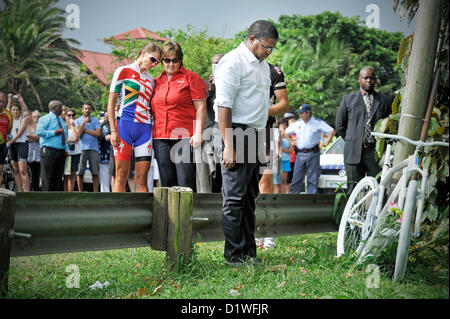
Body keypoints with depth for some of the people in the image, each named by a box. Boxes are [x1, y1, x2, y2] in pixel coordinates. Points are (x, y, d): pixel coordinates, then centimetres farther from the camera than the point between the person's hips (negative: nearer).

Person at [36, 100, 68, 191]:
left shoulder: (61, 120, 22)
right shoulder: (45, 119, -1)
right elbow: (39, 132, -14)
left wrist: (66, 149, 14)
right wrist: (53, 133, -15)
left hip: (61, 151, 7)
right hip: (49, 150, -7)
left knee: (58, 176, 7)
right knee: (47, 176, -7)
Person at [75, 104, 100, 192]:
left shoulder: (95, 120, 13)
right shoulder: (77, 121, 12)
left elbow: (98, 133, -3)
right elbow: (78, 134, -3)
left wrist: (85, 130, -2)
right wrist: (84, 122, -5)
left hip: (94, 149, 0)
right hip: (82, 149, 0)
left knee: (95, 173, -3)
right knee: (80, 173, -2)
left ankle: (96, 192, -1)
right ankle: (80, 192, 5)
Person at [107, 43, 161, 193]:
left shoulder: (150, 79, 19)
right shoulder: (124, 71, 4)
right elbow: (111, 102, 0)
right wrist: (113, 130, -9)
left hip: (145, 128, 5)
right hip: (125, 125, -5)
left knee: (142, 178, 0)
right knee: (121, 176, -6)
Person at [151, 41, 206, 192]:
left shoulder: (191, 78, 2)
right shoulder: (157, 81, 17)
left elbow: (201, 107, -4)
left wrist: (198, 133, -13)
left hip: (185, 138, -5)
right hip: (161, 138, 5)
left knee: (186, 182, -9)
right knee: (167, 182, 5)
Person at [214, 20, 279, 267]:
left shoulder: (263, 65, 19)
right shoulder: (233, 62, -10)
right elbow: (223, 106, -16)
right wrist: (228, 146, -21)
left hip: (255, 136, 9)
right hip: (237, 135, -9)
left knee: (250, 197, 12)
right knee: (234, 198, -6)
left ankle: (249, 253, 19)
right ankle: (234, 256, -1)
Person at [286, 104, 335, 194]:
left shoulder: (318, 123, 0)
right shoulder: (297, 124, 12)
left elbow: (332, 132, -1)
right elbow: (286, 132, 26)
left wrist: (326, 143, -7)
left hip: (313, 154, -3)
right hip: (300, 154, 3)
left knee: (312, 179, -1)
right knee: (296, 178, -1)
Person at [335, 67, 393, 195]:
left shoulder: (385, 101, 11)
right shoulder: (348, 99, 11)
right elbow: (339, 125, 13)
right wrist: (352, 141, 10)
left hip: (376, 152, 0)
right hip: (354, 152, 0)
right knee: (354, 191, 0)